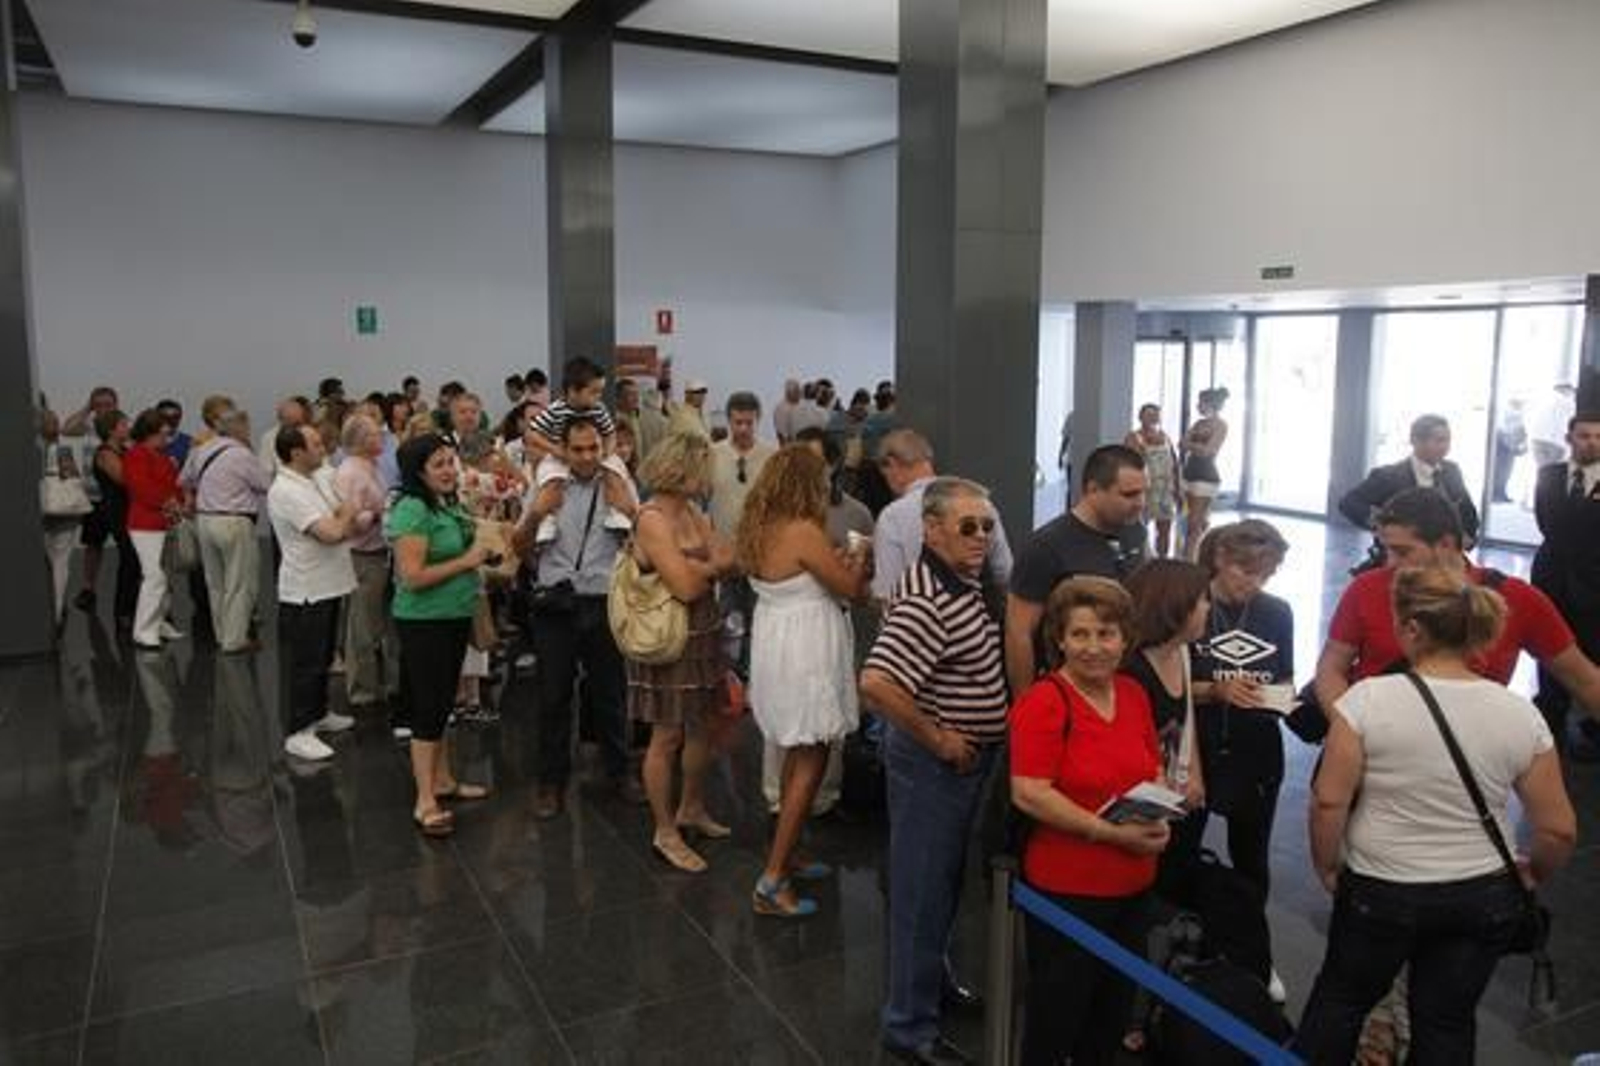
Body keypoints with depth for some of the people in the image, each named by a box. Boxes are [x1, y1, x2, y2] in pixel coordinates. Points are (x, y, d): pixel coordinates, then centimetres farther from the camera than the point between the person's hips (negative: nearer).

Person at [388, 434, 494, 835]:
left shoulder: (447, 505, 8)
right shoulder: (413, 509, -19)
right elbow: (412, 576, -25)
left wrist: (477, 574, 7)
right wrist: (466, 562, -19)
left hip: (453, 617, 9)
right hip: (424, 622, -9)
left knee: (443, 702, 18)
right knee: (429, 705, -4)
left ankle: (443, 781, 32)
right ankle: (425, 803, 5)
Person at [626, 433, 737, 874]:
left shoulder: (691, 511, 8)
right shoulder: (652, 519, -19)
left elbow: (729, 560, 4)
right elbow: (686, 587, -24)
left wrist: (697, 566, -14)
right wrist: (712, 567, -5)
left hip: (702, 637, 9)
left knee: (705, 727, 19)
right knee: (668, 736, 4)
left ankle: (691, 810, 38)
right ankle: (665, 833, 18)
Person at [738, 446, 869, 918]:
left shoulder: (758, 529, 5)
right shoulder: (805, 532, -20)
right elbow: (851, 590, -12)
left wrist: (835, 561, 13)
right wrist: (859, 563, 7)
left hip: (774, 643, 9)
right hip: (805, 652, -9)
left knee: (798, 755, 21)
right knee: (810, 763, -1)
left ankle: (786, 856, 30)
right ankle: (772, 881, 0)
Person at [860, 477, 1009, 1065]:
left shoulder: (965, 584, 4)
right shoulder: (926, 602, -27)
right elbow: (876, 682, -37)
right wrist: (939, 739, -25)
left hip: (968, 757, 10)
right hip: (933, 761, -10)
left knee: (948, 877, 25)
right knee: (923, 889, 4)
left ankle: (934, 977, 46)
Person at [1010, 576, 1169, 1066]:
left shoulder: (1134, 694, 4)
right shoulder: (1043, 702, -17)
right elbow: (1029, 793, -23)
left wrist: (1160, 817, -4)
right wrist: (1113, 832, -23)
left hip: (1134, 885, 7)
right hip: (1067, 888, -7)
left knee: (1114, 1008, 22)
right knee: (1057, 1011, 10)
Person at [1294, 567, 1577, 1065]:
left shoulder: (1367, 699, -19)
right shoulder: (1521, 714, -9)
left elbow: (1328, 801, -16)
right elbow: (1559, 829, -3)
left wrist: (1327, 868, 0)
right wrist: (1529, 877, 16)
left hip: (1380, 891, -2)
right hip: (1484, 896, 3)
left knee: (1340, 997, 20)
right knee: (1448, 1023, 19)